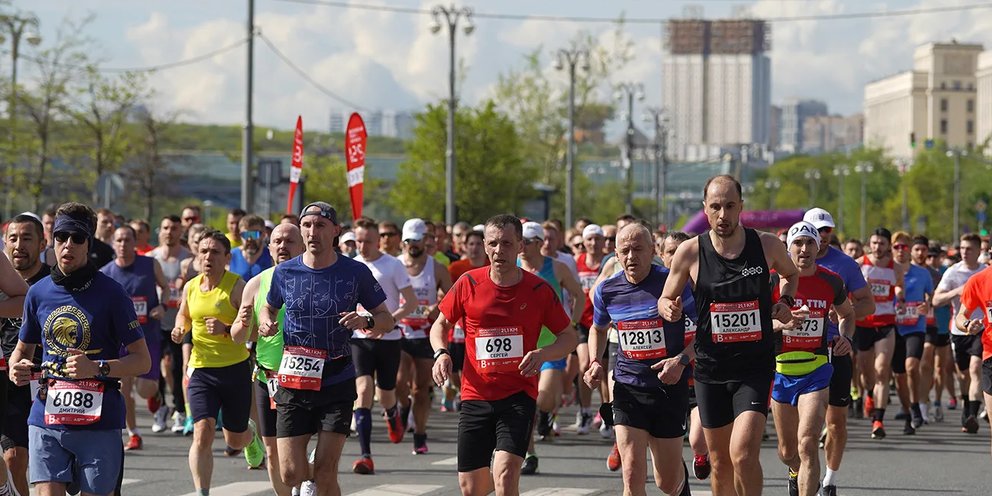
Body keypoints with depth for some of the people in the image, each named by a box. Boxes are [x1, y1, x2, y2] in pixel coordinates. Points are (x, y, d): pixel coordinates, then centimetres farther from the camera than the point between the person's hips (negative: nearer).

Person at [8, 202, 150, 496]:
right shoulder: (39, 292, 9)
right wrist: (16, 369, 0)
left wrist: (98, 368, -19)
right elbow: (23, 348, 24)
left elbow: (142, 361, -2)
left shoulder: (110, 293, -2)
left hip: (99, 419, -2)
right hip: (47, 418, 2)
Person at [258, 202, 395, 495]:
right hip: (294, 382, 2)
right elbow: (269, 307, 21)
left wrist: (367, 320, -18)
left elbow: (387, 320, 4)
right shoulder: (284, 272, 2)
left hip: (337, 383, -1)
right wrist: (265, 323, -2)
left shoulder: (355, 272, -3)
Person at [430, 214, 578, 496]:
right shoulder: (468, 284, 0)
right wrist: (441, 353, -8)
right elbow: (441, 325, 13)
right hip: (475, 396, 2)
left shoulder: (539, 290, -3)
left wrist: (542, 354, -15)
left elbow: (569, 337, 5)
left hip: (519, 395, -2)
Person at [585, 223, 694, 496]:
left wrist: (682, 360, -18)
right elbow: (598, 329, 22)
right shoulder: (607, 290, 1)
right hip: (628, 388, 2)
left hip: (670, 386, -2)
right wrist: (595, 363, 5)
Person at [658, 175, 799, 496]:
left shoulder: (767, 246, -3)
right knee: (720, 462, 11)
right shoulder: (690, 252, -5)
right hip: (710, 368, 2)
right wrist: (669, 309, -15)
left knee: (743, 454, -20)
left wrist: (786, 302, 2)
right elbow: (665, 300, 8)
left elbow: (791, 274, 21)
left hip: (755, 367, -2)